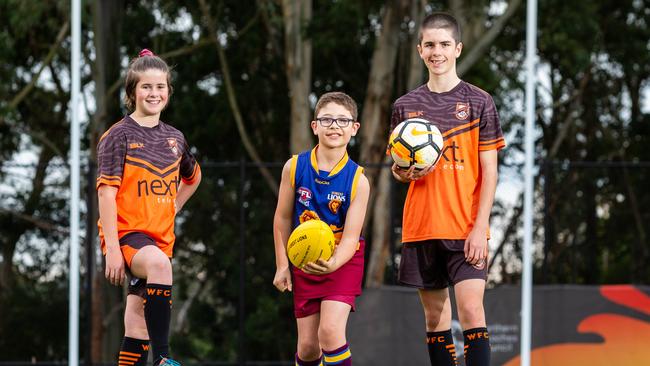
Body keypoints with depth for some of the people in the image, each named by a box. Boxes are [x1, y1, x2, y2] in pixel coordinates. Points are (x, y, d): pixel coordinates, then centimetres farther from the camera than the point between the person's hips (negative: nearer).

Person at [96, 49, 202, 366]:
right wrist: (112, 248, -16)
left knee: (137, 325, 7)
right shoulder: (119, 135, -4)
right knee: (159, 264, -37)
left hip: (160, 238, 6)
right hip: (127, 233, -6)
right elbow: (106, 193, -10)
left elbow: (192, 178, 33)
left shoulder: (174, 139, 12)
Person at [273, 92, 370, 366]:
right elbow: (282, 219, 3)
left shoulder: (358, 180, -13)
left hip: (342, 262, -3)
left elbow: (351, 236, -17)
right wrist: (282, 266, 3)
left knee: (330, 331, -21)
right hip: (304, 263, 3)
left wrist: (334, 263, -37)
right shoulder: (294, 168, -8)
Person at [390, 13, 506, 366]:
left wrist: (479, 228, -10)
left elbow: (489, 171, -1)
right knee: (435, 315, 6)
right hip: (420, 227, 3)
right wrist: (403, 174, -8)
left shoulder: (478, 102, 1)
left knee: (471, 309, -14)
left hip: (466, 229, -3)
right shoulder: (406, 106, 9)